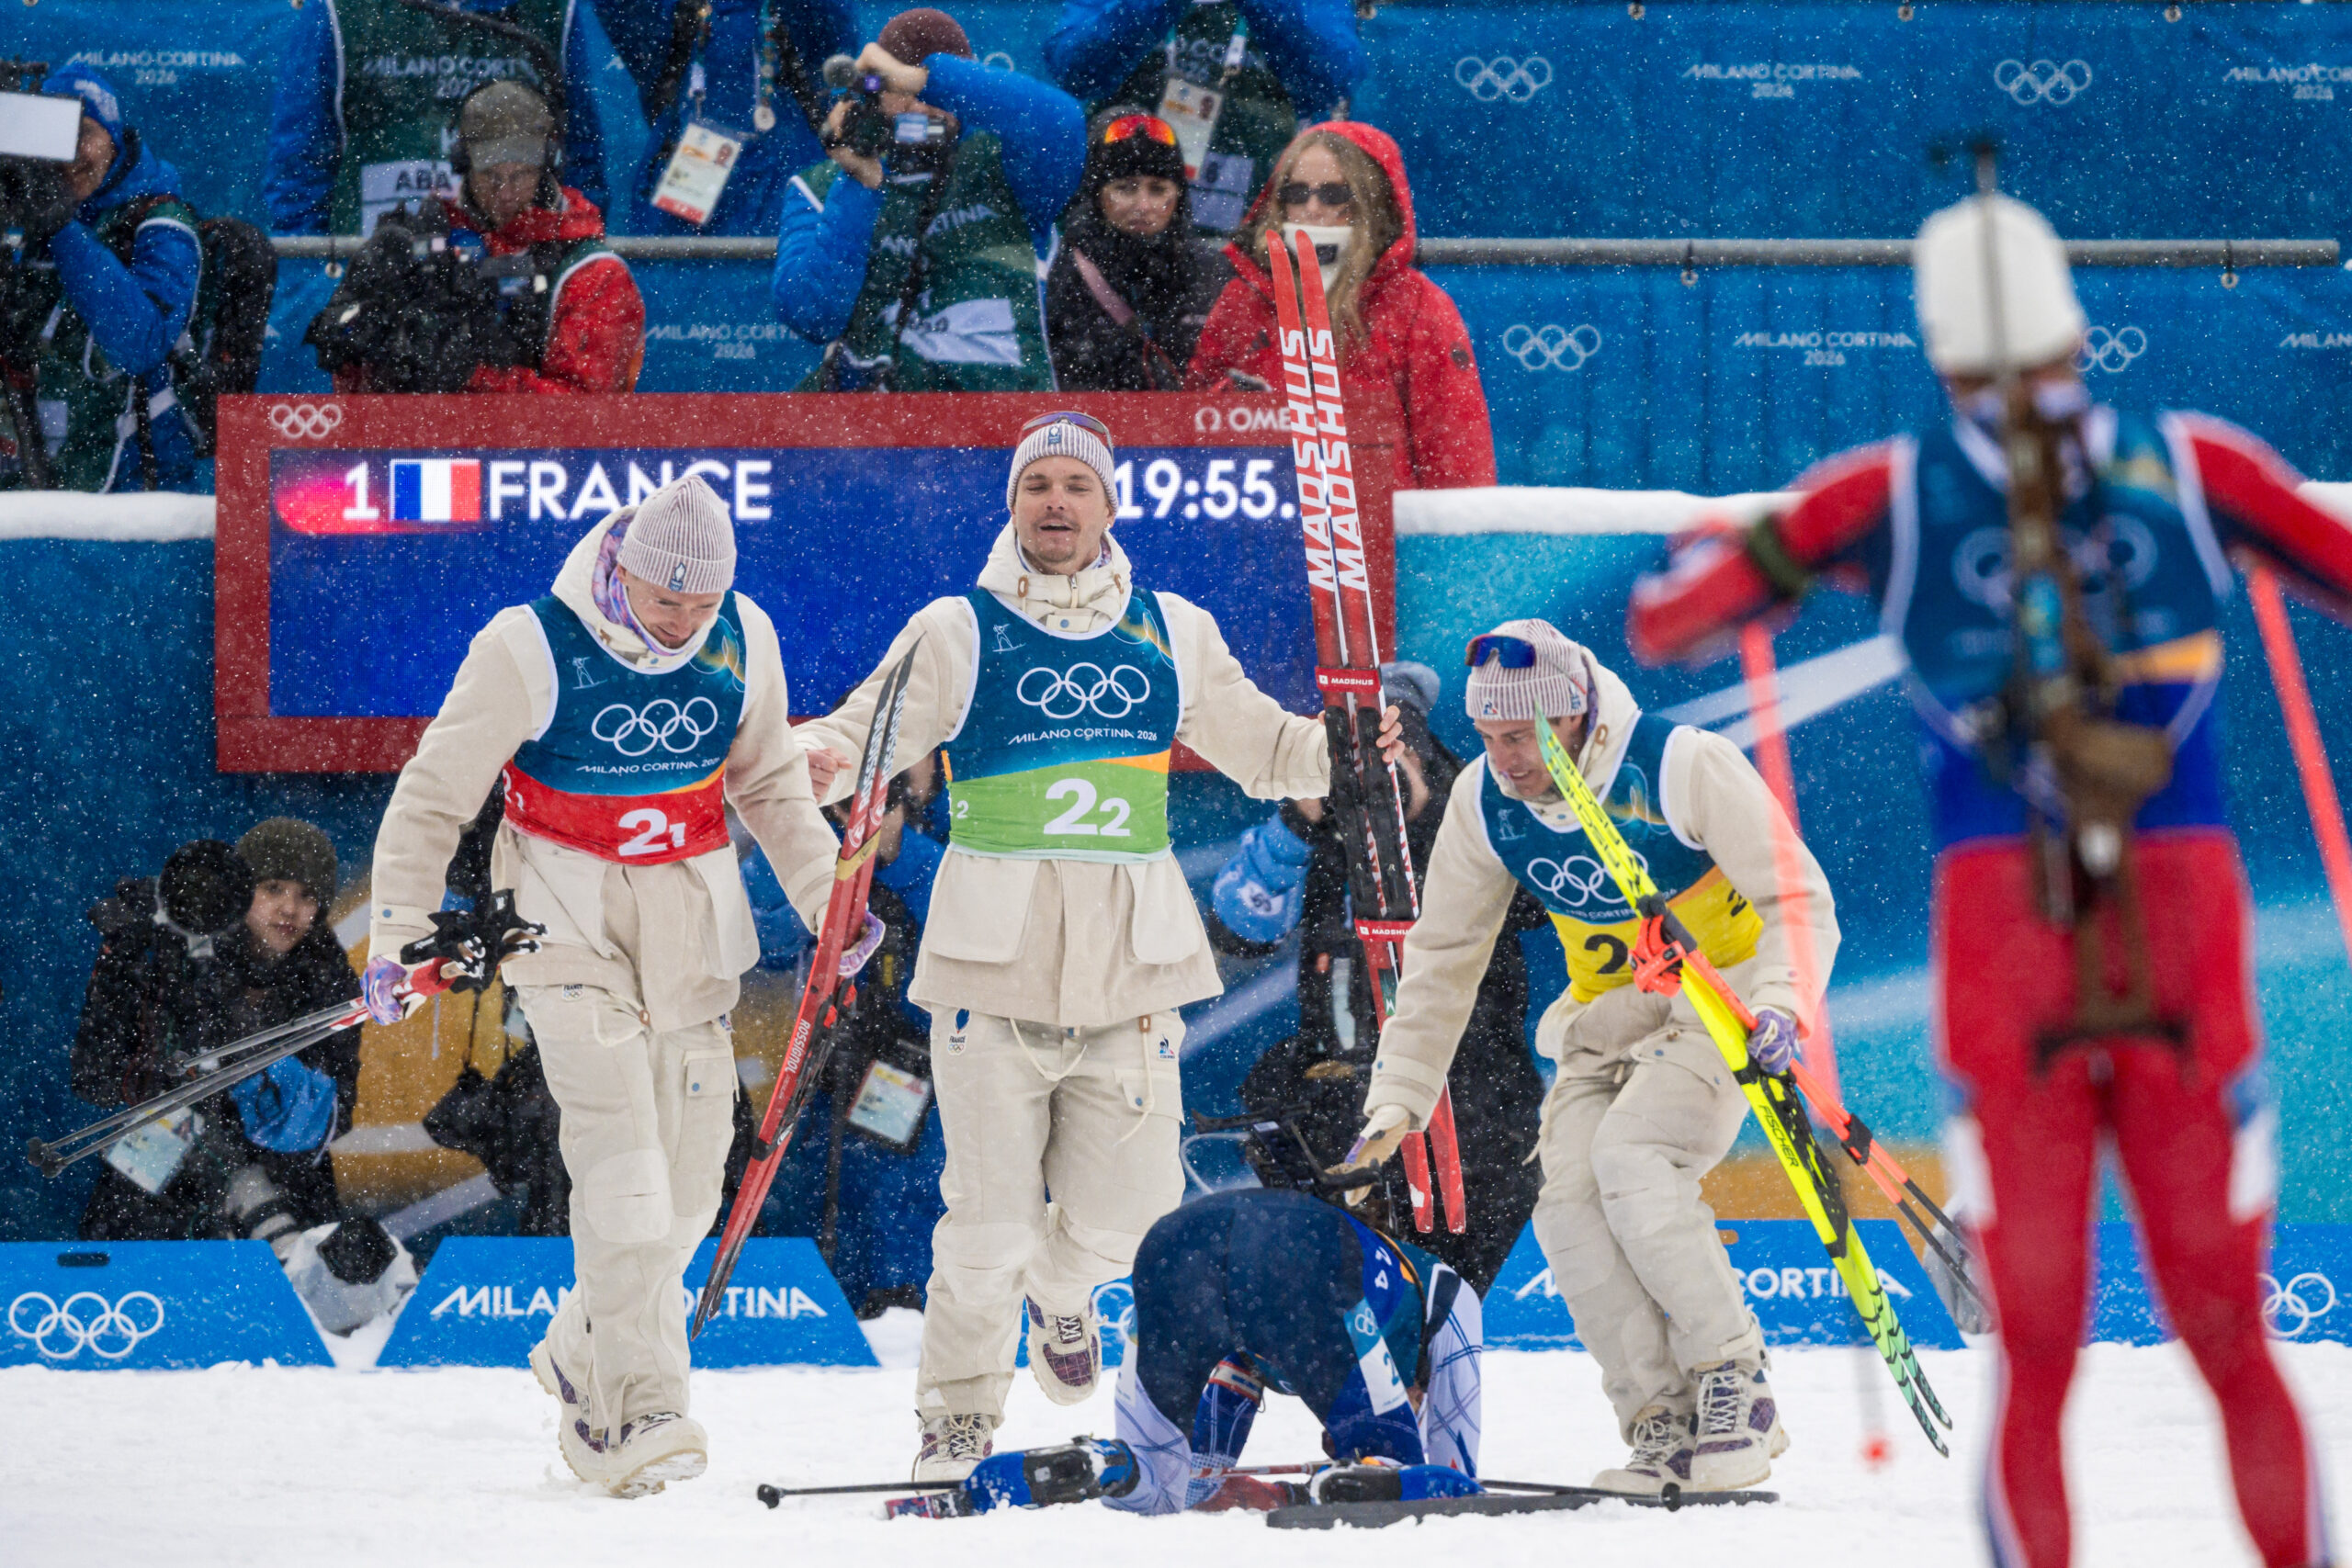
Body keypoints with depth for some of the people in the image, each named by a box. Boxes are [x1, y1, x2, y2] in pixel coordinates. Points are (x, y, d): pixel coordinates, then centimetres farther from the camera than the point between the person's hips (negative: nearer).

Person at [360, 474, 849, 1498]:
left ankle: (583, 1358, 26)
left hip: (690, 920, 5)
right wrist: (396, 936, -11)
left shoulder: (743, 642, -2)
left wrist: (827, 899, 8)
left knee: (688, 1171, 4)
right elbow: (435, 797, -8)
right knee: (620, 1153, -17)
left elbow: (771, 782, 15)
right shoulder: (531, 648, -16)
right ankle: (639, 1414, -19)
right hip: (568, 913, -5)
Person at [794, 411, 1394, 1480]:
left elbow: (1260, 745, 19)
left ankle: (1061, 1288, 38)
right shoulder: (958, 633, 2)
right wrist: (814, 759, -26)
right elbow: (864, 733, -4)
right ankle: (960, 1415, 12)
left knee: (1127, 1211, 3)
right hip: (995, 962, -2)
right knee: (989, 1220, -6)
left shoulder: (1171, 635, 11)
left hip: (1130, 969, 3)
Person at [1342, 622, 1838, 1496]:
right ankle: (1666, 1429, -13)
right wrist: (1398, 1095, 4)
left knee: (1628, 1157, -30)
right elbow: (1443, 956, 8)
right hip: (1605, 1023, 6)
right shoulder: (1483, 802, -4)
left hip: (1720, 1006, -6)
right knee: (1570, 1206, -18)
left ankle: (1734, 1384, -19)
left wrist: (1778, 1006, -32)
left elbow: (1800, 903, -15)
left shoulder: (1683, 768, -20)